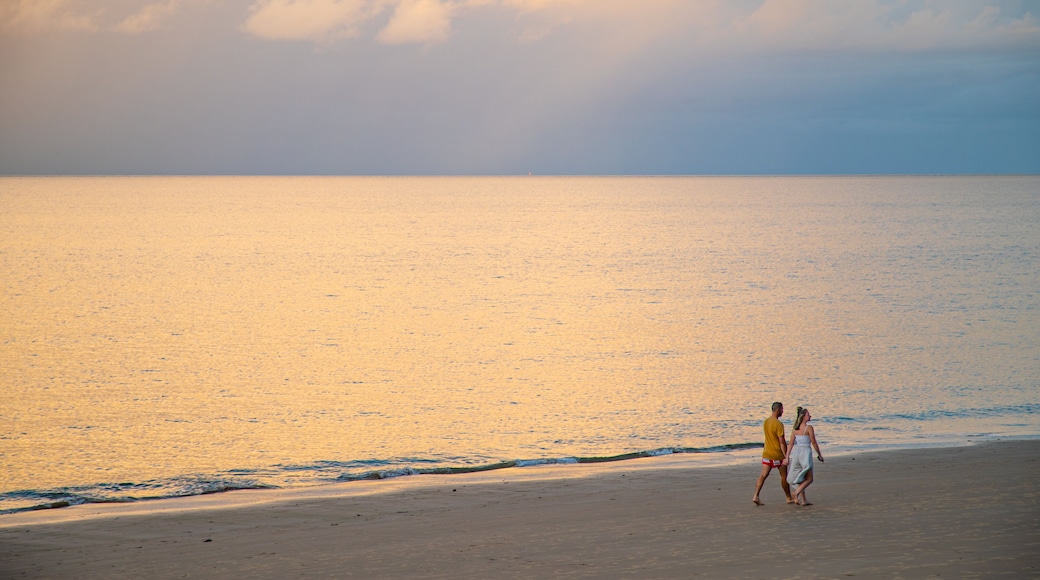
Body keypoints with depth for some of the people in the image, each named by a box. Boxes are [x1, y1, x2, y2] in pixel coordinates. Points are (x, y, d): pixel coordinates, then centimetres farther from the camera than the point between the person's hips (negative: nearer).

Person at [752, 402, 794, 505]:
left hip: (767, 453, 6)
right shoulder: (778, 424, -19)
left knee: (763, 475, 2)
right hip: (778, 454, -6)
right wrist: (786, 456, -17)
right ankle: (789, 498, 21)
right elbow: (782, 442, -20)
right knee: (784, 476, 9)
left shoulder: (765, 422, 5)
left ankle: (756, 496, -11)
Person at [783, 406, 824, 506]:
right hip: (805, 452, -6)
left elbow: (791, 444, 2)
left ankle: (803, 500, 15)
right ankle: (797, 493, -16)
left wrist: (787, 457, 2)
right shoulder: (809, 428, -11)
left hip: (795, 452, 6)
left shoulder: (795, 428, 5)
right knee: (809, 479, 5)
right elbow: (814, 443, -7)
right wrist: (819, 455, 4)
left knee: (801, 479, 16)